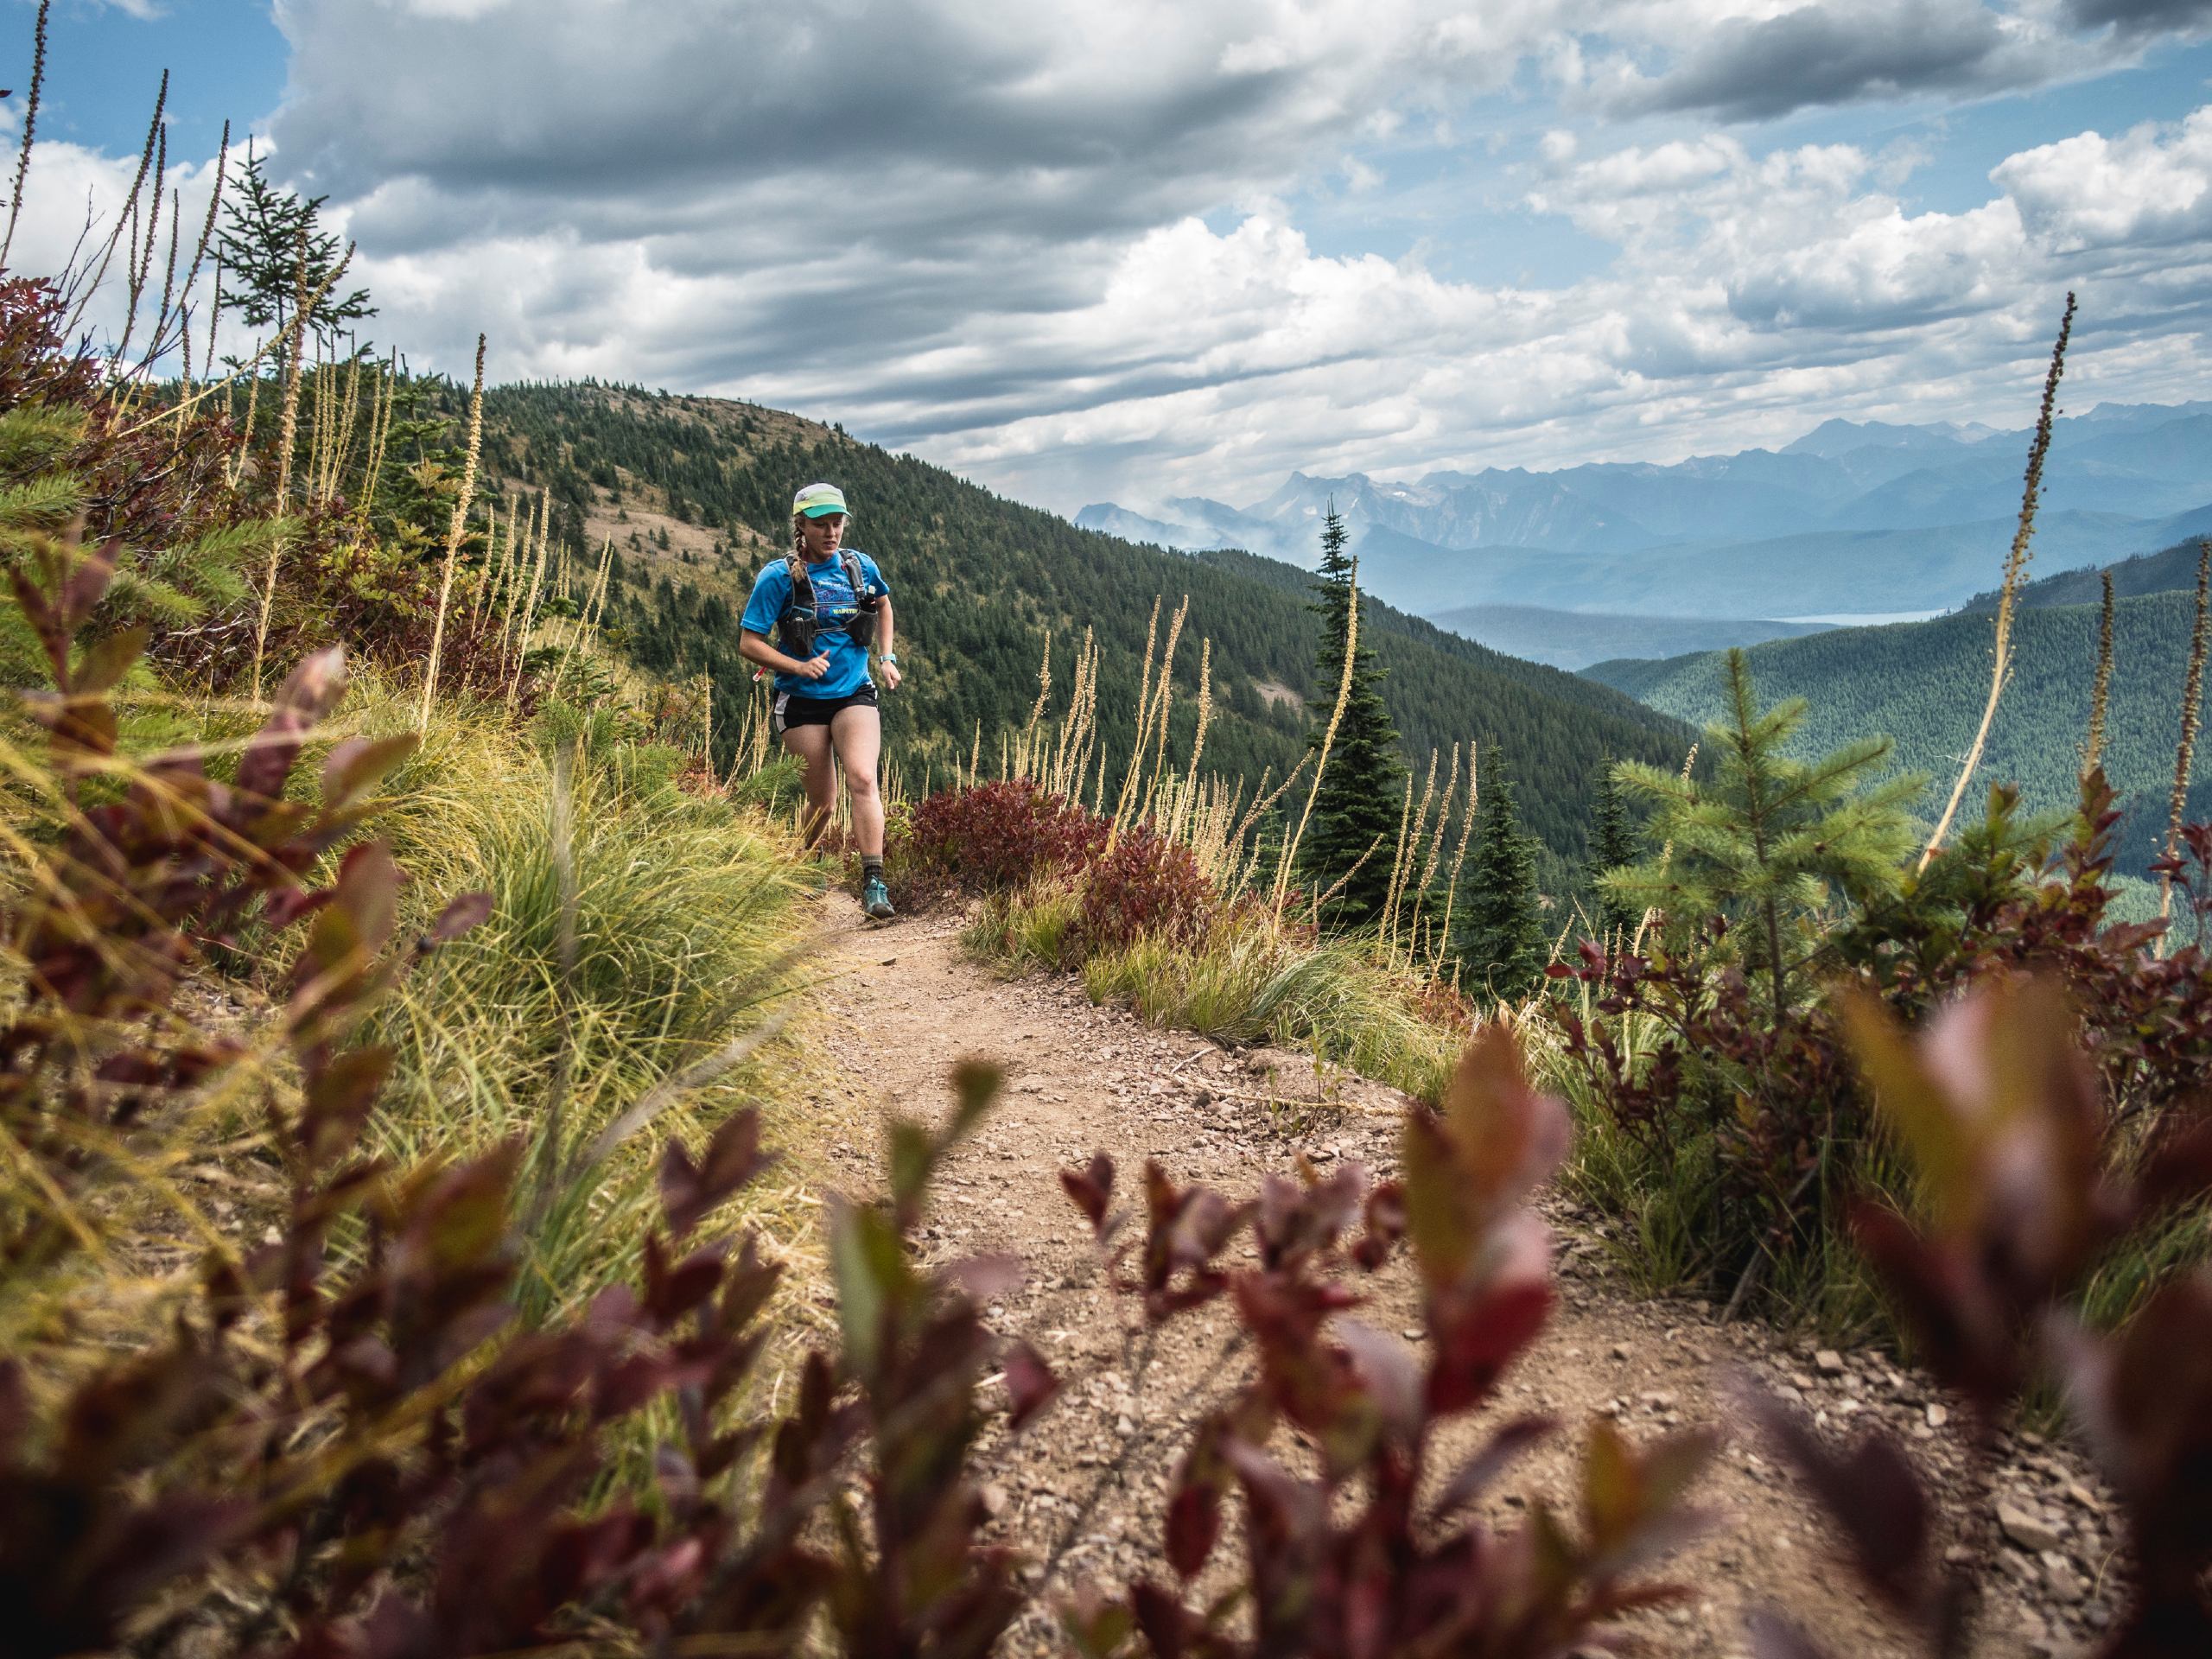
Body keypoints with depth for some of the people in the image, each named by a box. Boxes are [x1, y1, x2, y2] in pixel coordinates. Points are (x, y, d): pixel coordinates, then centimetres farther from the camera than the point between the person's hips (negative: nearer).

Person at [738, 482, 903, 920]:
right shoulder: (779, 577, -9)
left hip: (854, 694, 2)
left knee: (862, 778, -22)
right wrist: (798, 666, -22)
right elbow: (749, 642, -9)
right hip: (802, 702, -2)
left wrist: (887, 658, 12)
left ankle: (874, 883, -23)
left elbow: (883, 605, 23)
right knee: (822, 801, 5)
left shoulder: (860, 567, 1)